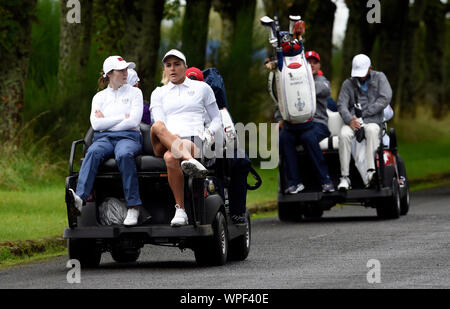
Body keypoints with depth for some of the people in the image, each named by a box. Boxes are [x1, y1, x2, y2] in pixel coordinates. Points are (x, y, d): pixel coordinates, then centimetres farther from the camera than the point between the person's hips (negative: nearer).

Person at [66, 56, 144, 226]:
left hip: (128, 137, -2)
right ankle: (80, 198, -58)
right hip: (103, 138, 2)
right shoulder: (99, 96, 20)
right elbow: (96, 124, 4)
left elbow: (133, 121, 0)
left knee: (124, 154, -39)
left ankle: (133, 207, -42)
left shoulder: (134, 92, 15)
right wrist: (122, 117, 1)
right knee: (93, 153, -35)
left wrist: (107, 122, 3)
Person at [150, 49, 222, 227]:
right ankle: (190, 161, -58)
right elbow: (158, 121, 6)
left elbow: (216, 119, 24)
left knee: (170, 157, -42)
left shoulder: (202, 88, 21)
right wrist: (170, 136, -16)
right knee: (157, 127, -40)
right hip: (164, 144, 2)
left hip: (193, 140, -2)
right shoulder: (159, 93, 23)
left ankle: (180, 210, -44)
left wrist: (209, 132, 0)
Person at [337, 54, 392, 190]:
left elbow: (385, 98, -3)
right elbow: (341, 104, 4)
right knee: (344, 134, -32)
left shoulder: (379, 78, 11)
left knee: (372, 130, -38)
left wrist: (363, 114, -7)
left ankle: (371, 172, -49)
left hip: (372, 120, -1)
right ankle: (345, 177, -33)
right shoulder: (348, 83, 15)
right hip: (353, 122, 1)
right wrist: (350, 120, -19)